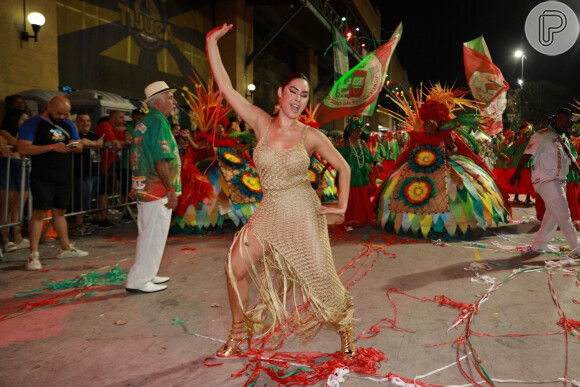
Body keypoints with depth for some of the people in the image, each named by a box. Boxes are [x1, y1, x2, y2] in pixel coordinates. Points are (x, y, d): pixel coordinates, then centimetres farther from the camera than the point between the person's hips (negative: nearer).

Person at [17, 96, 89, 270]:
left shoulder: (68, 125, 13)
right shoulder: (32, 124, -6)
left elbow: (80, 147, 18)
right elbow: (23, 148, -16)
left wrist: (74, 145, -7)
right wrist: (52, 147, -23)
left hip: (63, 177, 6)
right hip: (42, 178, -6)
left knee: (60, 211, 16)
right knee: (39, 212, -8)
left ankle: (65, 248, 25)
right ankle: (33, 255, -4)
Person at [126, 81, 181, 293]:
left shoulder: (142, 123, 13)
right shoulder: (159, 122, -15)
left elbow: (134, 155, 18)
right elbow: (161, 161, -21)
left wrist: (135, 184, 23)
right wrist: (171, 190, -19)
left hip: (143, 187, 10)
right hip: (157, 189, -10)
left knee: (147, 234, 18)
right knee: (154, 236, -1)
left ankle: (146, 275, 29)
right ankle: (139, 280, 6)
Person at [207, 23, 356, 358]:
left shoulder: (311, 136, -6)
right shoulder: (261, 123, -2)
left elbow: (343, 167, 5)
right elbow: (225, 87, -6)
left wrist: (342, 205, 0)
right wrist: (212, 43, -8)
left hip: (303, 215, -2)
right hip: (269, 213, 3)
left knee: (322, 279, 3)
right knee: (235, 268, -1)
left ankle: (346, 330, 32)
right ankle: (239, 338, 21)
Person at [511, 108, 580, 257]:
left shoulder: (562, 139, 20)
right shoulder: (542, 136, -7)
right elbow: (528, 154, -15)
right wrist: (517, 173, -24)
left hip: (560, 182, 9)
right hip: (547, 181, -9)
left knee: (552, 215, 12)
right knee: (563, 215, -8)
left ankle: (538, 244, 21)